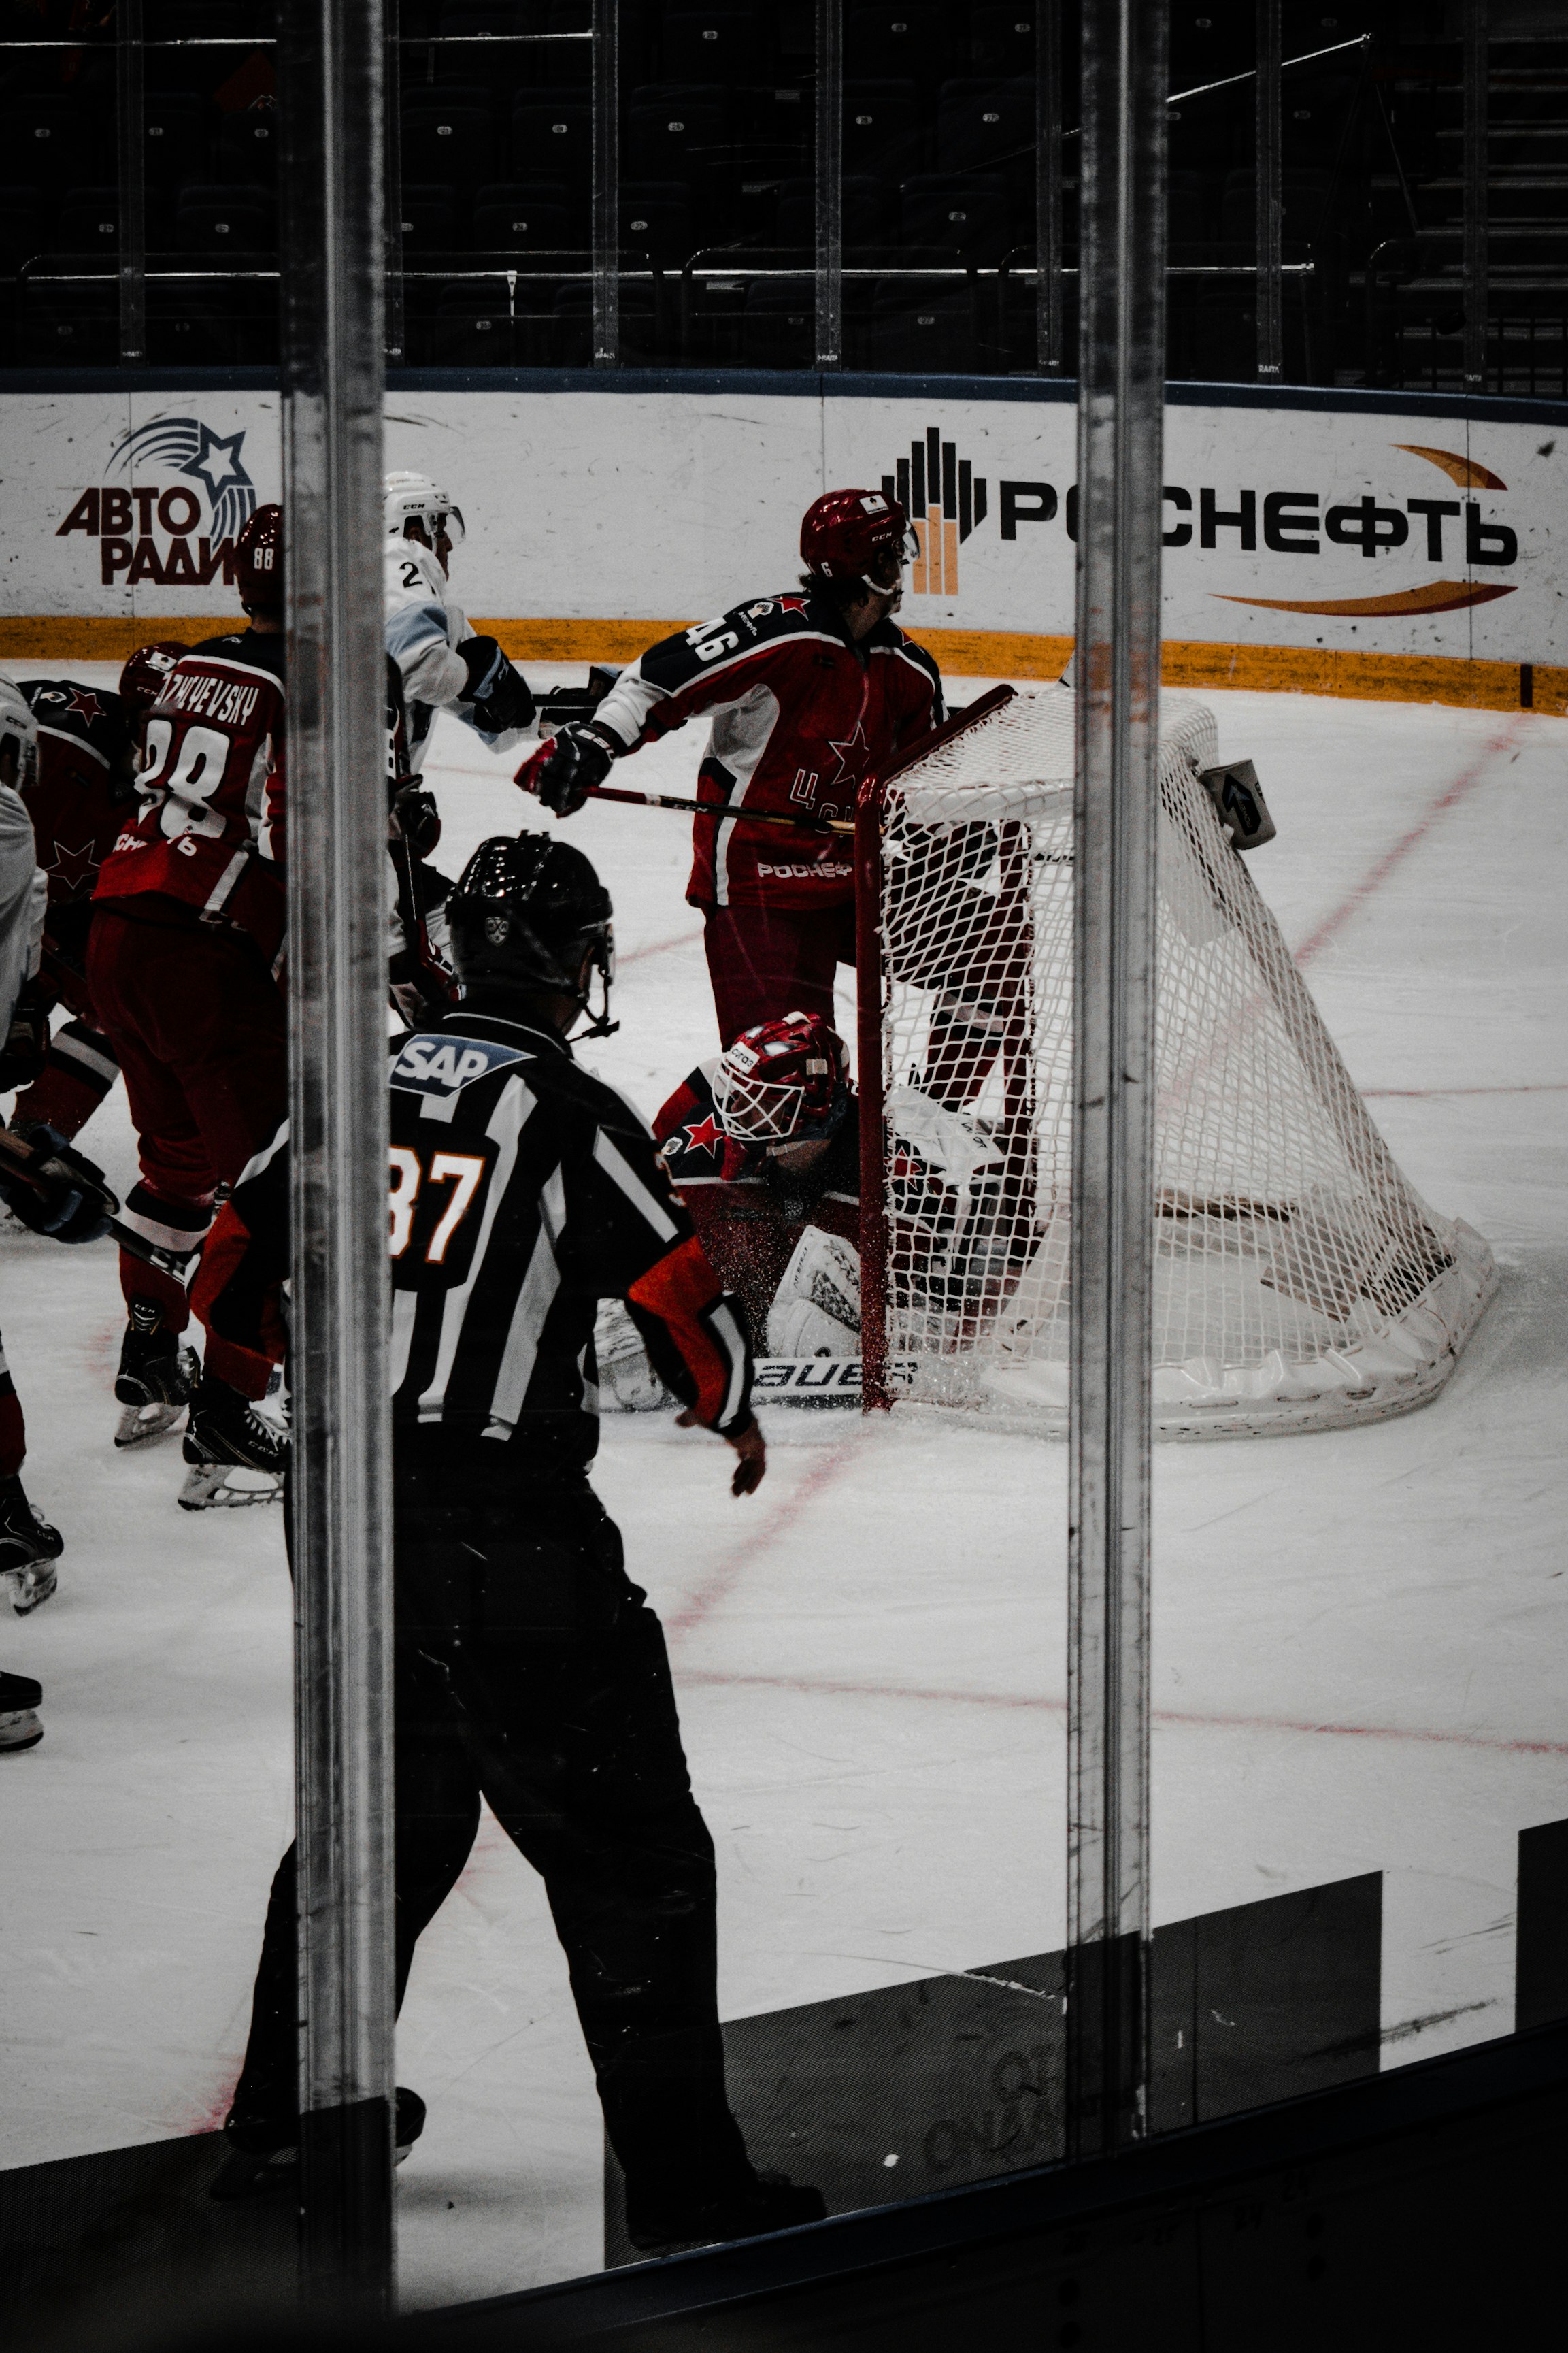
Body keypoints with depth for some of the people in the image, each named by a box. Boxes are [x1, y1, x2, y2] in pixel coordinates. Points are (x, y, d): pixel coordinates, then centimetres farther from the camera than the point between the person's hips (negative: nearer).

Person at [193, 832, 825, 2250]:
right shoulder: (568, 1115, -11)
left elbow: (236, 1266, 16)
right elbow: (682, 1296, -12)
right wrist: (734, 1412, 9)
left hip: (347, 1506, 7)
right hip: (504, 1531, -7)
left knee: (389, 1809, 25)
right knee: (628, 1851, 0)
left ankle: (286, 2116, 34)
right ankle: (683, 2176, 0)